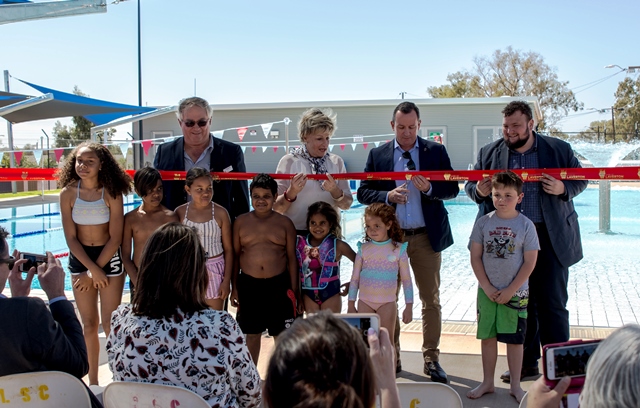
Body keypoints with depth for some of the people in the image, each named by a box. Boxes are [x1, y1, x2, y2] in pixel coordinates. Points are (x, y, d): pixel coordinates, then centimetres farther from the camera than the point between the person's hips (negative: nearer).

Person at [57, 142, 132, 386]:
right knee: (89, 324, 10)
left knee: (110, 324, 0)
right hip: (80, 260, 2)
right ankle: (92, 381, 23)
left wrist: (96, 271, -13)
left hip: (109, 258, -2)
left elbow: (115, 238, -12)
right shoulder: (68, 194, -6)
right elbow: (71, 238, -6)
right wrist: (93, 270, -12)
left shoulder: (111, 193, -11)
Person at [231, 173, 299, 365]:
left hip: (278, 285, -1)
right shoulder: (241, 222, 2)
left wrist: (295, 291, 0)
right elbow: (235, 256, 6)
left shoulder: (285, 223, 0)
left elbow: (292, 258, 2)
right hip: (248, 285, 1)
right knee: (252, 334, 13)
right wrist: (234, 288, 3)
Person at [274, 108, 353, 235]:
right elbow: (277, 208, -4)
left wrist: (335, 191, -14)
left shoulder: (337, 162, 4)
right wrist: (292, 192, -22)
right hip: (297, 234, -2)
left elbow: (346, 205, 5)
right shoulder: (288, 161, -5)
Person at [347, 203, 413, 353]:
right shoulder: (363, 249, 1)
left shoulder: (398, 249, -3)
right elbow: (355, 278, 6)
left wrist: (409, 306, 0)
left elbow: (406, 279, 1)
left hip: (388, 303, -2)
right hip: (365, 302, 2)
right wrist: (351, 304, 5)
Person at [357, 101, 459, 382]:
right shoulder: (377, 155, 5)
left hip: (427, 237, 0)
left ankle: (431, 359, 15)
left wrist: (430, 188, -18)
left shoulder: (436, 151, 4)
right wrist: (388, 196, -15)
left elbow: (452, 189, 1)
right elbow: (363, 193, 3)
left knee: (431, 300, 4)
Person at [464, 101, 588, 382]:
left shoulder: (559, 149, 3)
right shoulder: (489, 153, 7)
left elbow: (580, 180, 9)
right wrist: (478, 191, -11)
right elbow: (470, 186, 12)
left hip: (551, 238, -2)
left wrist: (563, 188, -13)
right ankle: (527, 362, 23)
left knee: (552, 303, 0)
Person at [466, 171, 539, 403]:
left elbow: (530, 262, -6)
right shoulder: (483, 223, -1)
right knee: (487, 337, 9)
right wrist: (487, 287, -8)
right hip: (487, 292, 2)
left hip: (516, 293, -2)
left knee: (514, 339, 6)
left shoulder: (525, 225, -6)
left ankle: (515, 385, 21)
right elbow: (475, 257, -1)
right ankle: (487, 383, 24)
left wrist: (510, 290, -10)